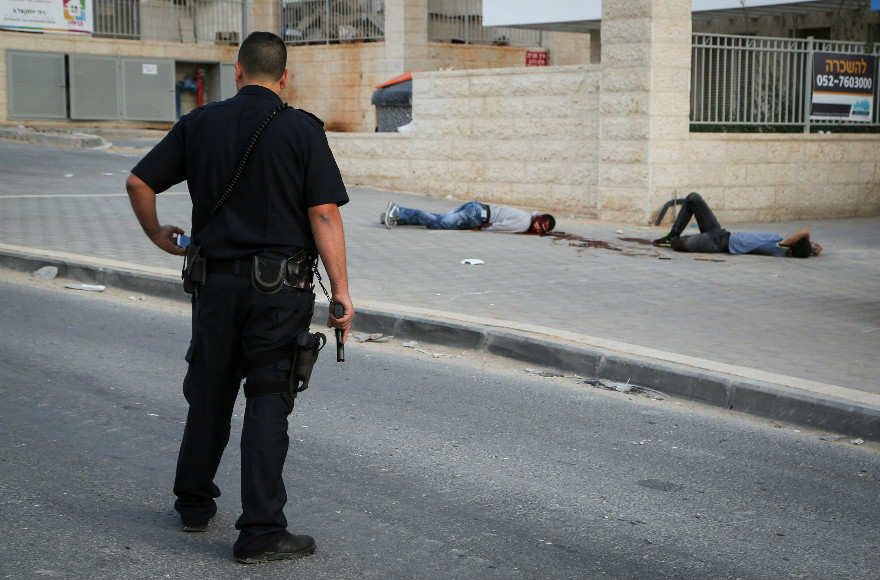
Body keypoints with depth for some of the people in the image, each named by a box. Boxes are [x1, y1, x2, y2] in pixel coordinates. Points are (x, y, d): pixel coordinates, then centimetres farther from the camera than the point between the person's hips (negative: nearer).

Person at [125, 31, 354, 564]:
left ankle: (195, 503, 33)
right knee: (268, 401, 0)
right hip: (280, 285, -3)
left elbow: (139, 182, 5)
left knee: (209, 393, 18)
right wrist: (341, 291, -10)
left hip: (217, 280, 3)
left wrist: (158, 235, 22)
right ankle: (261, 533, 1)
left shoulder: (200, 124, 4)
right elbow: (324, 214, -12)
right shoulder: (302, 130, -6)